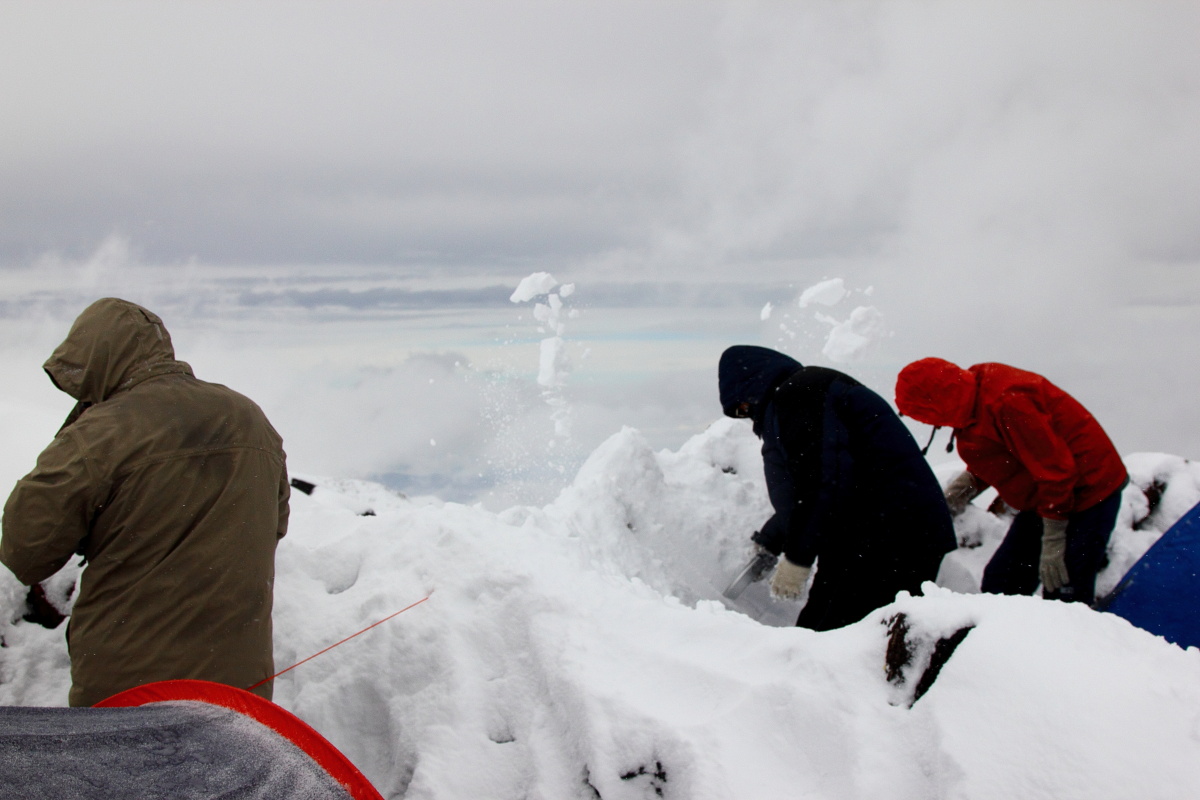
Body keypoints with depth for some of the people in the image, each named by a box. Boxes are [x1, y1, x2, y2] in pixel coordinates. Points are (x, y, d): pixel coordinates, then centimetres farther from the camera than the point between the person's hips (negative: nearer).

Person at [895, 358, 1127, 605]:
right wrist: (969, 482, -4)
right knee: (999, 582, 8)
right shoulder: (973, 400, 0)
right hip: (1043, 498, 10)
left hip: (1088, 491, -10)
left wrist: (1053, 542, -21)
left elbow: (1055, 468, -27)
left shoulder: (1004, 403, -30)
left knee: (1064, 600, -13)